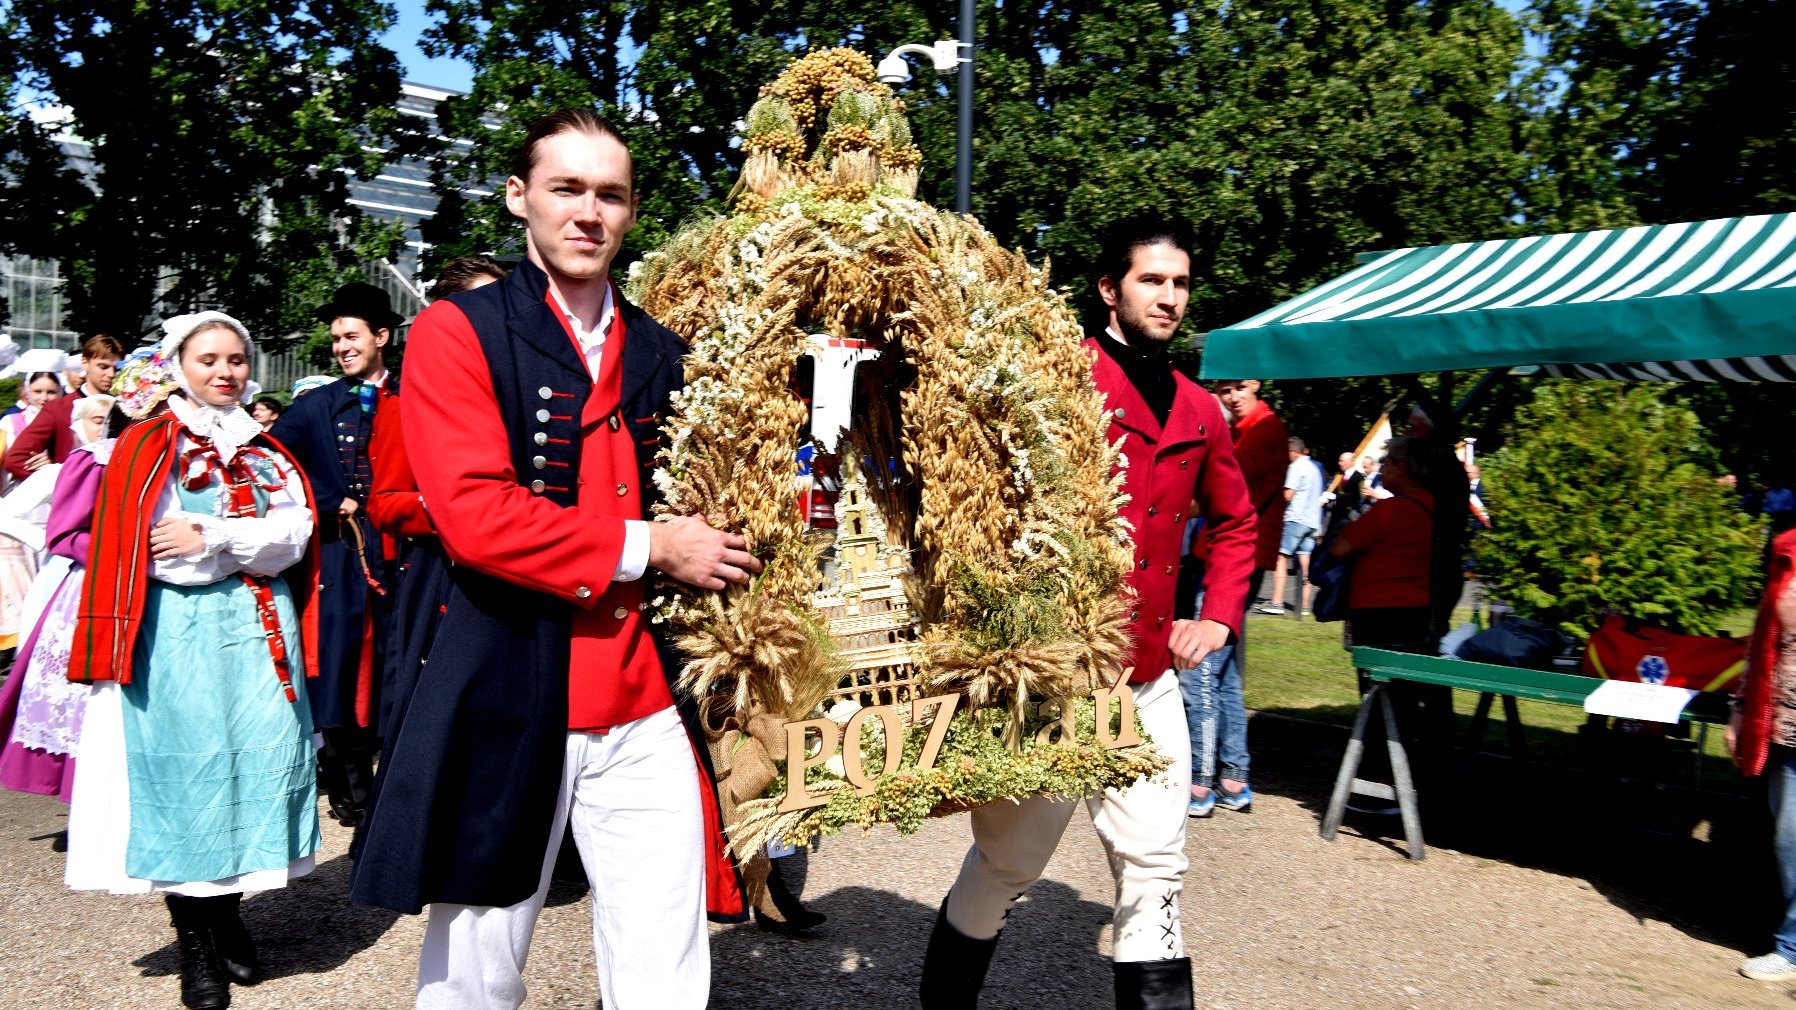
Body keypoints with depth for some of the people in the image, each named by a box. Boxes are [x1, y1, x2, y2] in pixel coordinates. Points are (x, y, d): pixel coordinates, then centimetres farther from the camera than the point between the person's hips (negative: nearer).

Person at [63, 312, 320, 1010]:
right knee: (186, 766, -2)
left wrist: (212, 537, -12)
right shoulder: (145, 448, 5)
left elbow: (295, 532, 0)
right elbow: (140, 550, -5)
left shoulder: (266, 452, 15)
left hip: (260, 628, 3)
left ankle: (227, 917, 18)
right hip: (180, 631, -3)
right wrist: (252, 543, -9)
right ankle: (195, 944, 9)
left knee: (257, 761, 2)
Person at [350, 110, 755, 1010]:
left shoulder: (662, 354, 14)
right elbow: (473, 513, -13)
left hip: (648, 705, 4)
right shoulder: (457, 332, 0)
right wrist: (644, 548, -11)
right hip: (506, 697, -3)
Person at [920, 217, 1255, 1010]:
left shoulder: (1198, 412, 11)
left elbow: (1234, 521, 24)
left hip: (1150, 677, 5)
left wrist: (1219, 616, 13)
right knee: (1006, 863, 10)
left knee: (1155, 873, 8)